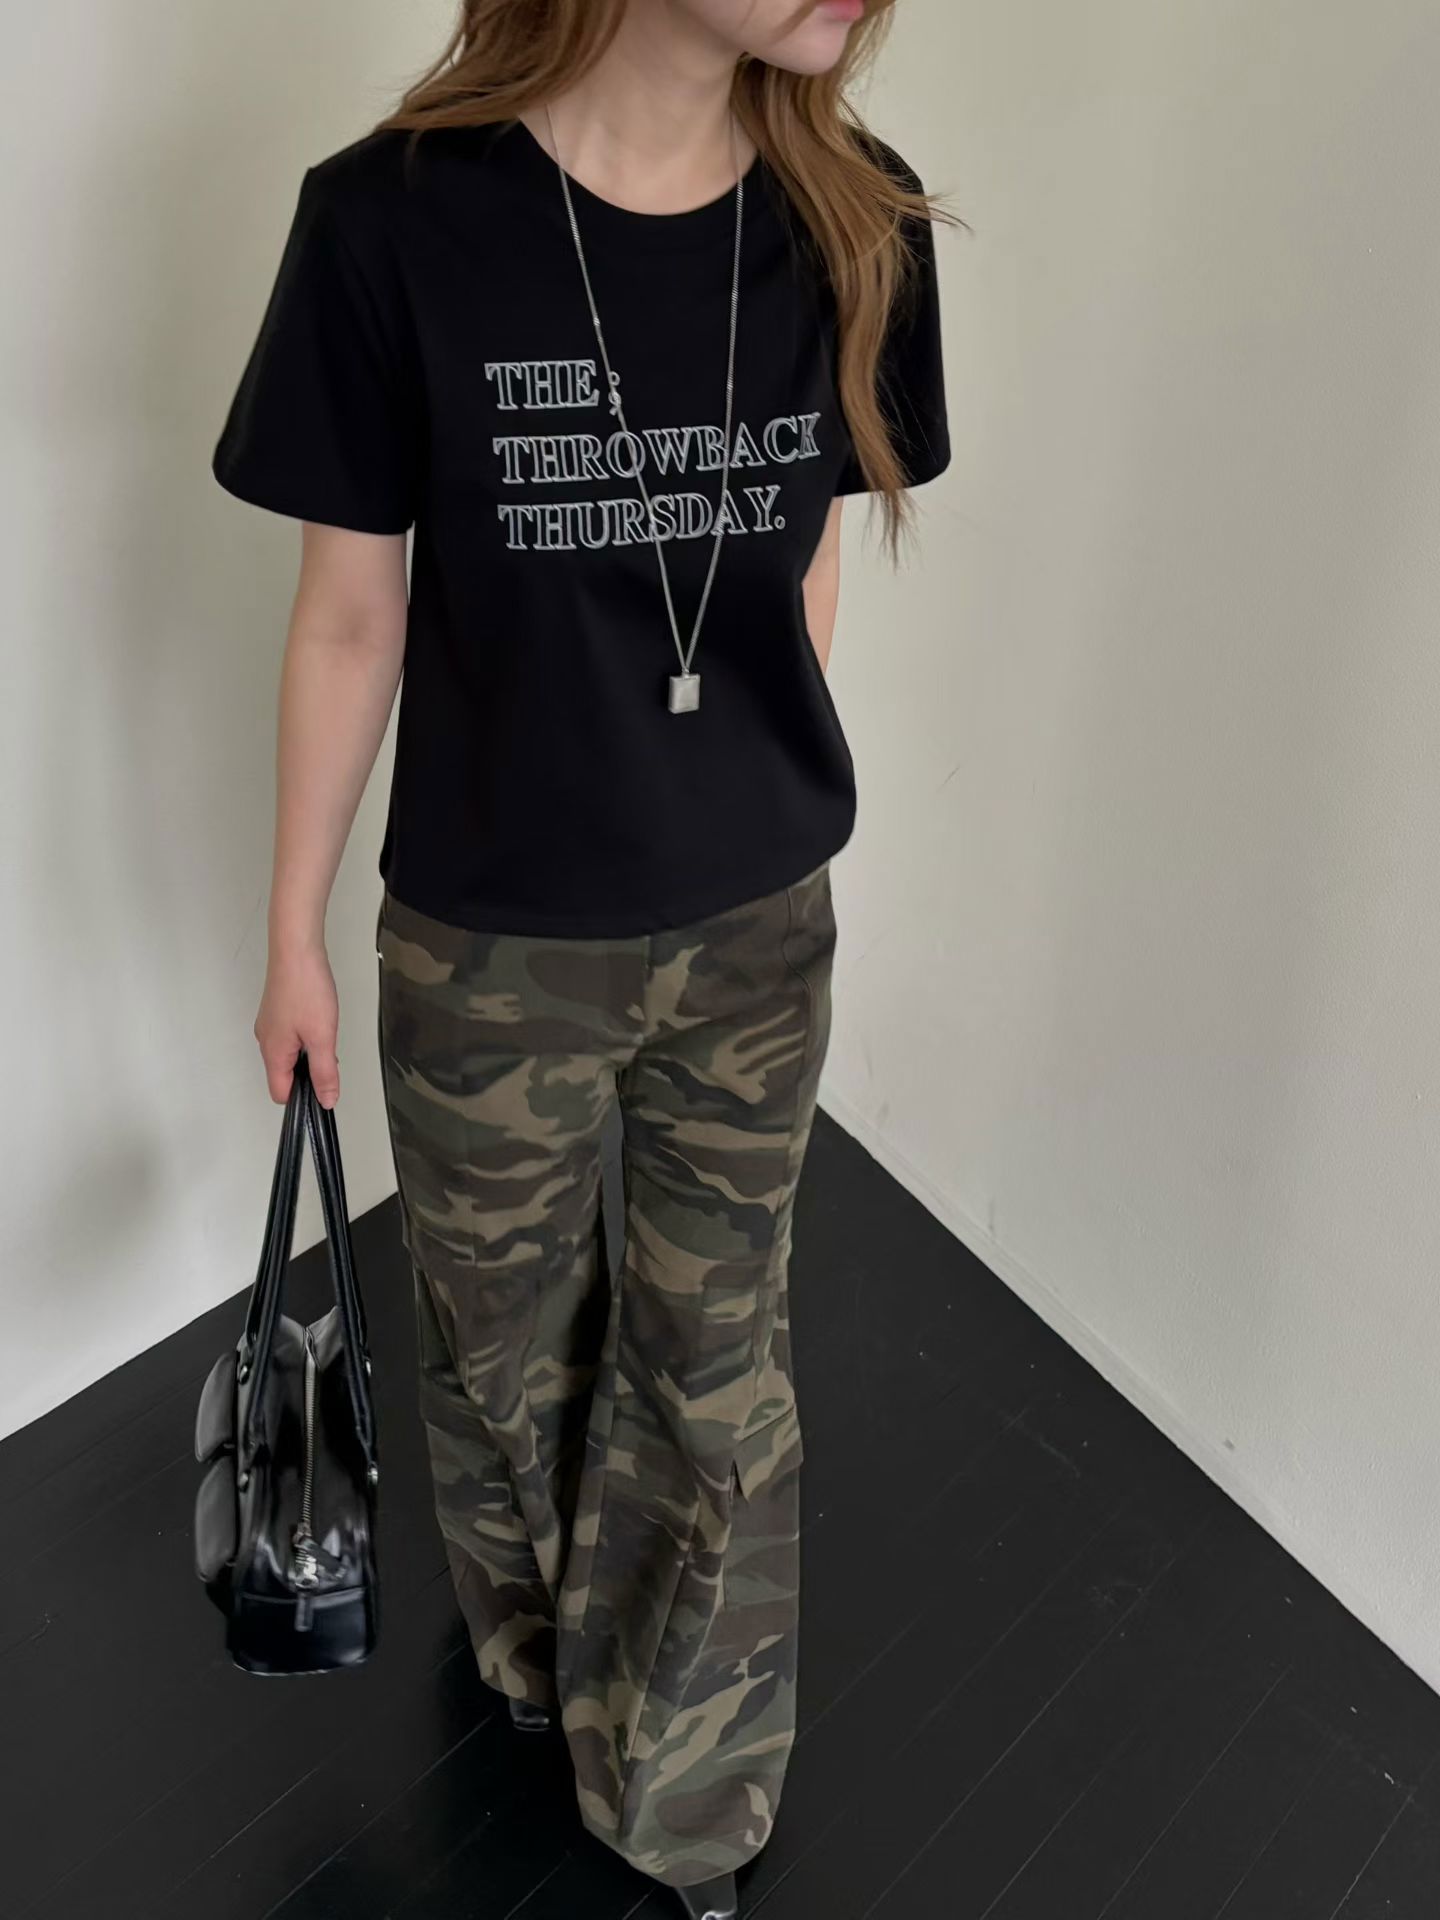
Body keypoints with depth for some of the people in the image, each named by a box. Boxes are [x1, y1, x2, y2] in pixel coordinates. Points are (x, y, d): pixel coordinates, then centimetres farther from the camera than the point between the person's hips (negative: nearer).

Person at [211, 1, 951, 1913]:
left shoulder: (859, 224, -8)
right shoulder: (395, 219, -17)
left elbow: (808, 564, 4)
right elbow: (353, 615, -8)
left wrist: (742, 812, 13)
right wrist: (296, 933, 1)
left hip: (758, 937, 3)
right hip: (486, 950, -2)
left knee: (718, 1380, 17)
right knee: (505, 1347, 22)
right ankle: (532, 1639, 57)